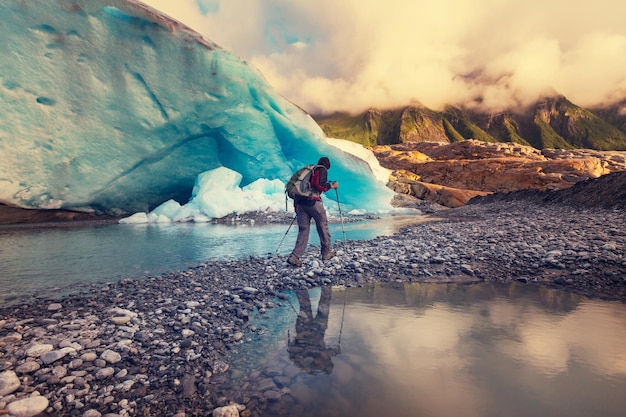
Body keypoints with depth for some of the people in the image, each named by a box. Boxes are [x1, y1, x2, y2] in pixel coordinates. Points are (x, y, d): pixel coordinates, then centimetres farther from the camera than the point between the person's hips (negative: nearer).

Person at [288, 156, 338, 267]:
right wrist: (332, 186, 6)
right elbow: (320, 185, -11)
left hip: (299, 201, 6)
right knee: (323, 226, 11)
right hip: (312, 201, -6)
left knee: (303, 229, 5)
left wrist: (296, 204, 25)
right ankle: (327, 252, 20)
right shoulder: (322, 170, 7)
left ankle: (295, 256, -9)